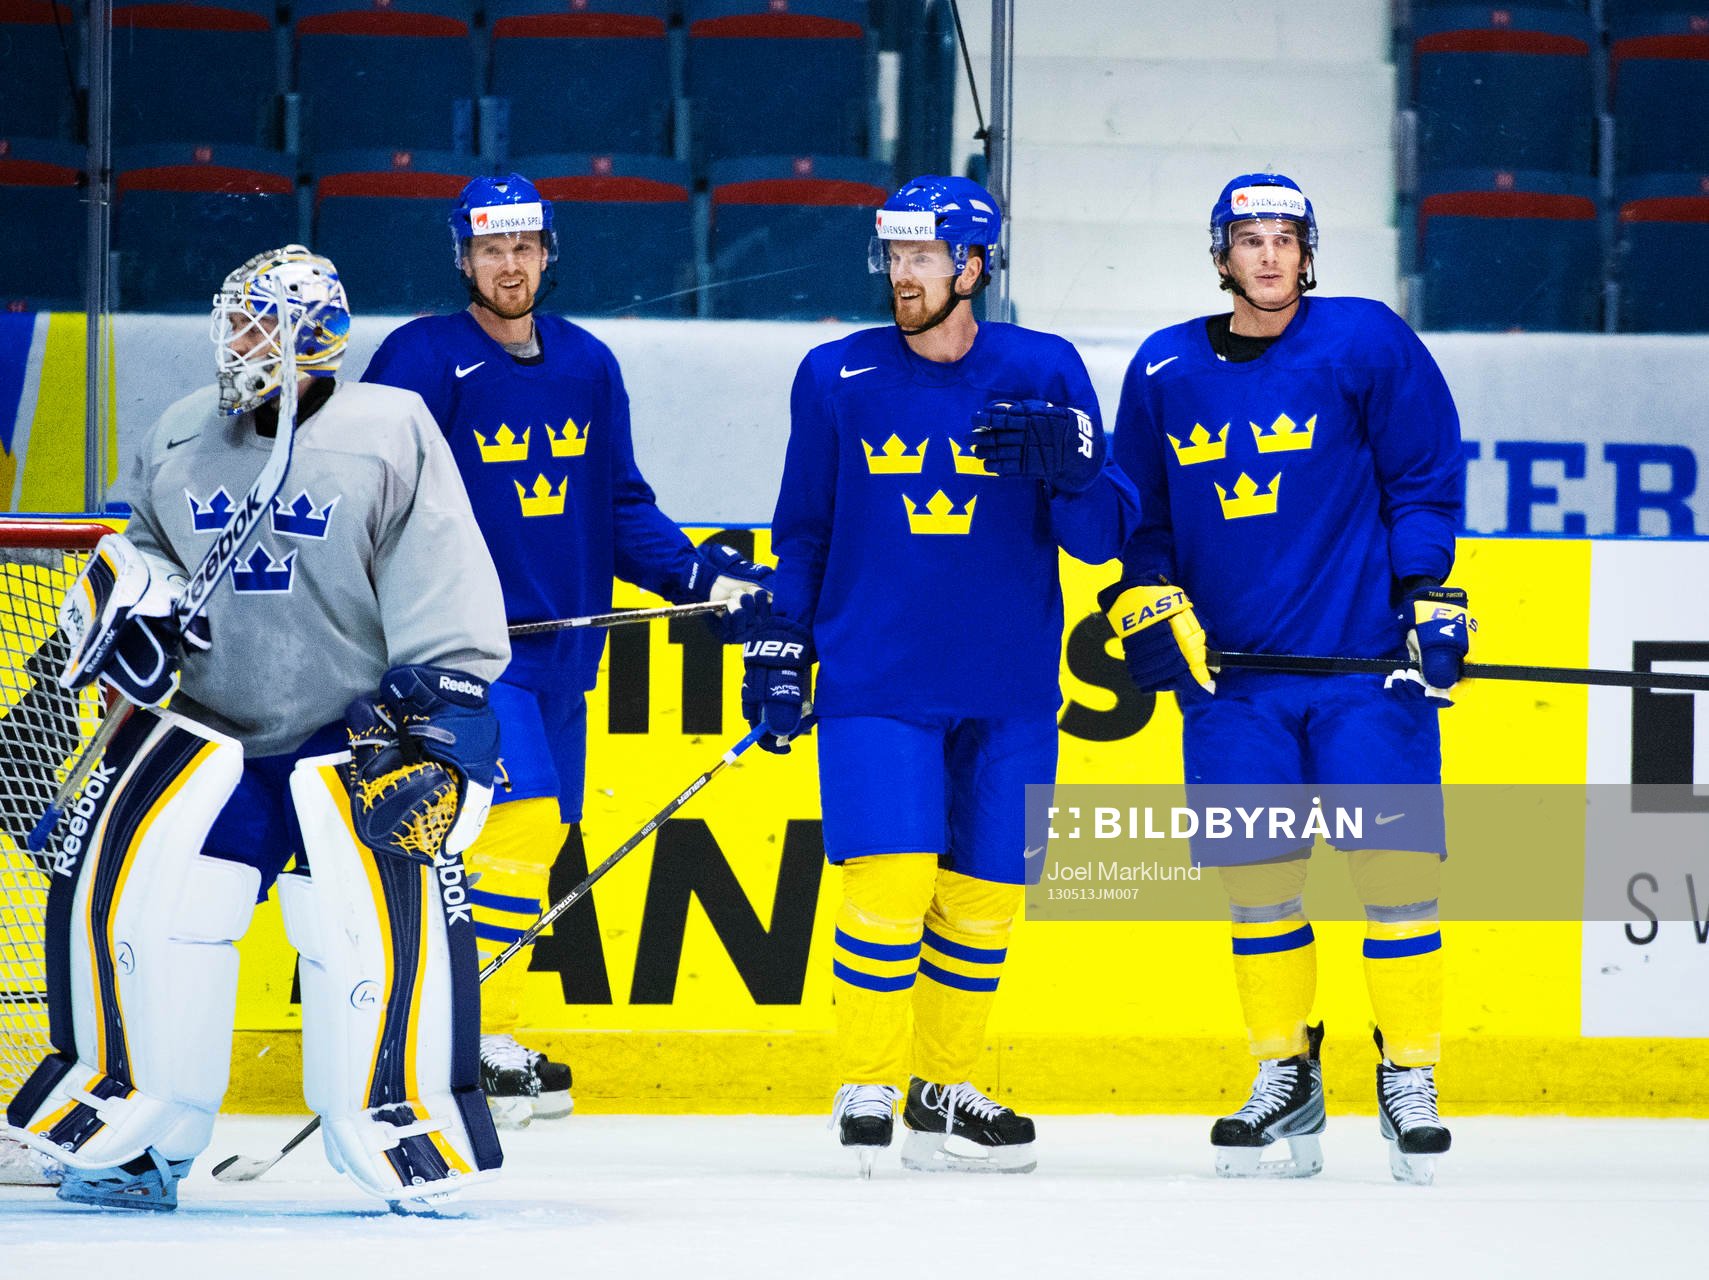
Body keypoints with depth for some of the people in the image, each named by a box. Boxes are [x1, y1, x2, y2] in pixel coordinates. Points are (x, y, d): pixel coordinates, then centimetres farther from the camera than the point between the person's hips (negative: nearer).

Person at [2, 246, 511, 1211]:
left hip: (356, 728, -4)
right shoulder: (179, 440, 6)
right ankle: (130, 1135, 1)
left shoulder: (390, 436, -8)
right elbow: (144, 548, 23)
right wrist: (128, 600, 1)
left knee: (387, 906, -20)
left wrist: (441, 711, -17)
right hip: (207, 721, 4)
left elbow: (447, 590, -8)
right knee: (119, 881, -10)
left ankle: (411, 1135, -6)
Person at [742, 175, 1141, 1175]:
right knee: (890, 882, -14)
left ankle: (944, 1096, 21)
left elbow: (1103, 536, -1)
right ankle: (865, 1093, 0)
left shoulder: (1045, 376, 1)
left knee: (982, 900, 6)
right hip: (875, 683, -1)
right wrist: (779, 648, 6)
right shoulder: (838, 379, 2)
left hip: (1008, 695, 2)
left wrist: (1071, 467, -20)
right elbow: (804, 531, 11)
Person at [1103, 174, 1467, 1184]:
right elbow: (1141, 513, 17)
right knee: (1256, 875, 3)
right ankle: (1287, 1083, 14)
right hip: (1232, 674, 3)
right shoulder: (1165, 371, 7)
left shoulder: (1367, 344, -1)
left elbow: (1425, 482, 2)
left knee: (1394, 864, -7)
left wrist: (1431, 602, -6)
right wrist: (1149, 606, 2)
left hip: (1366, 663, -3)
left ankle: (1410, 1080, 4)